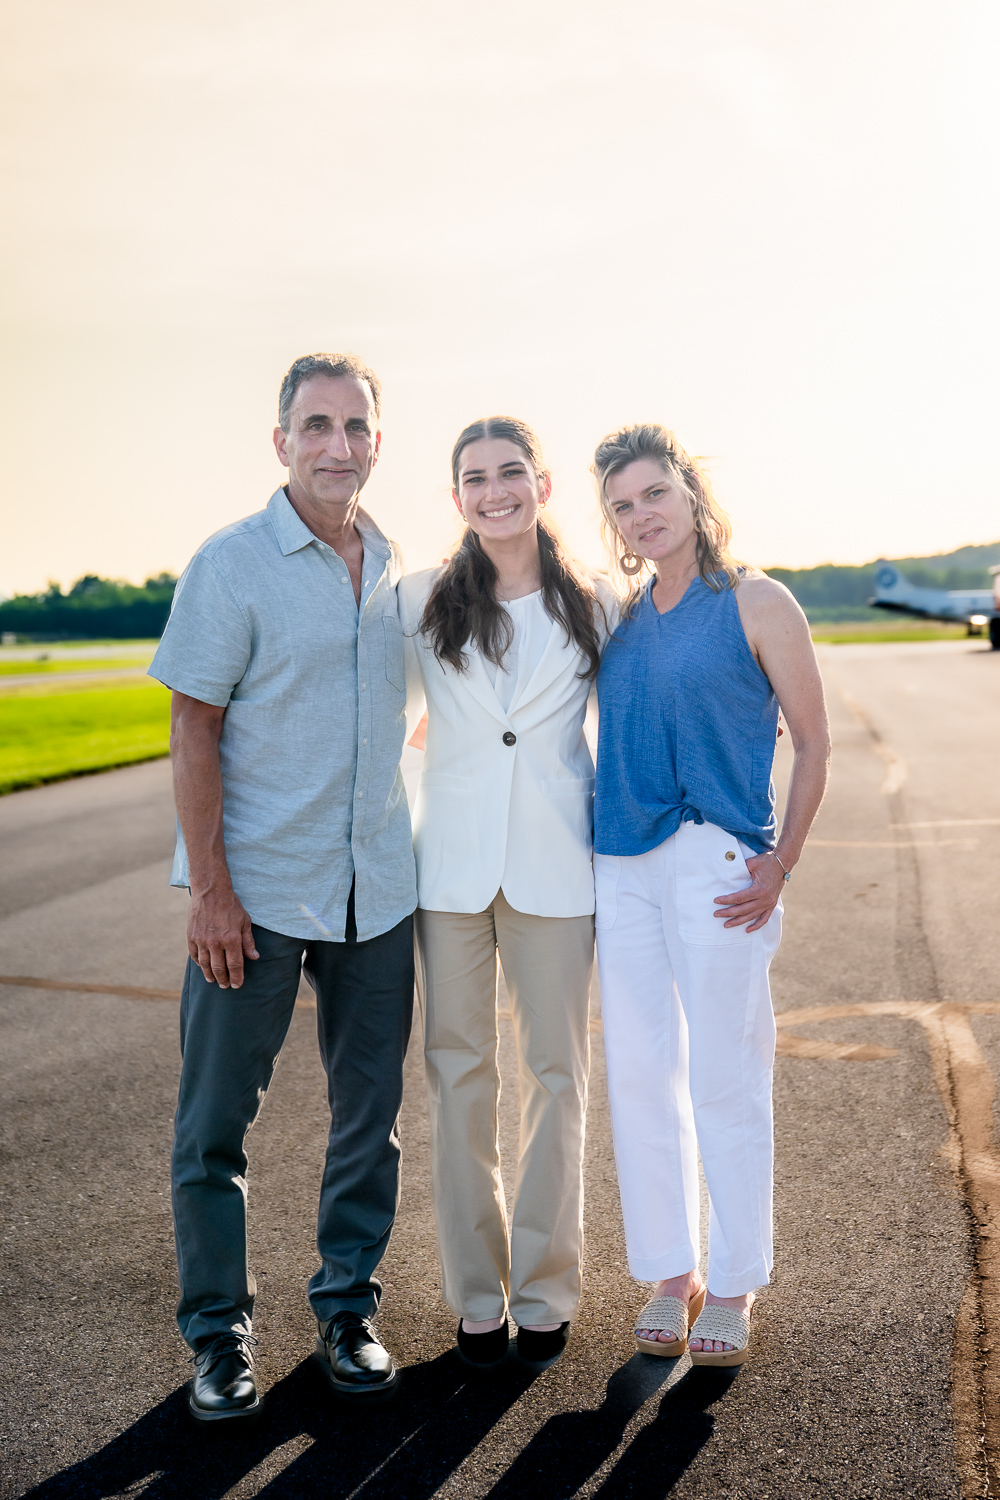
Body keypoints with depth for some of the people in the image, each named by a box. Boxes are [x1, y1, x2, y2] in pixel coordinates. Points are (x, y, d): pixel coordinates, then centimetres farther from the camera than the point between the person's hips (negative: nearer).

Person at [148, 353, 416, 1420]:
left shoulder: (396, 571, 8)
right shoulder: (232, 564, -7)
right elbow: (194, 732, -8)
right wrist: (209, 888, -14)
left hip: (375, 891, 5)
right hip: (255, 891, -4)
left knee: (369, 1114, 11)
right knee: (215, 1122, 5)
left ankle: (347, 1310, 28)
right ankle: (218, 1333, 21)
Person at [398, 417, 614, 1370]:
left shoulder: (593, 605, 4)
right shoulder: (421, 602, 4)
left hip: (555, 865, 0)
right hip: (450, 863, 0)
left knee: (555, 1073, 6)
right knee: (458, 1072, 5)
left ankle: (545, 1290, 20)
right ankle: (475, 1294, 18)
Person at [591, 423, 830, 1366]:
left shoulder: (756, 605, -2)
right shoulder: (620, 617, 12)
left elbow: (813, 741, -1)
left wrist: (781, 861, -8)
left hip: (717, 864, -5)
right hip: (621, 865, 5)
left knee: (725, 1078, 1)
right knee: (640, 1073, 7)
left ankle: (733, 1286, 17)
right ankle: (669, 1274, 22)